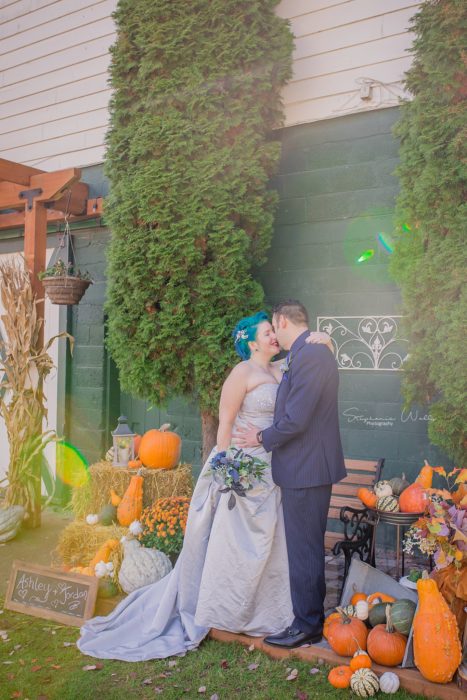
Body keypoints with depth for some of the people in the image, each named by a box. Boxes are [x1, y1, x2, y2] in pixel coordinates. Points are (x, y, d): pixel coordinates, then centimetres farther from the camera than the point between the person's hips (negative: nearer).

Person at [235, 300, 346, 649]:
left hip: (305, 469, -10)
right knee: (309, 547, 20)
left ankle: (306, 626, 16)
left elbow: (296, 420, -23)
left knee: (304, 550, 2)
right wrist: (267, 432, 10)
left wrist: (262, 438, -8)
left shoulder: (308, 356, -20)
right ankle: (312, 616, 33)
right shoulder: (315, 352, 12)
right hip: (311, 466, 10)